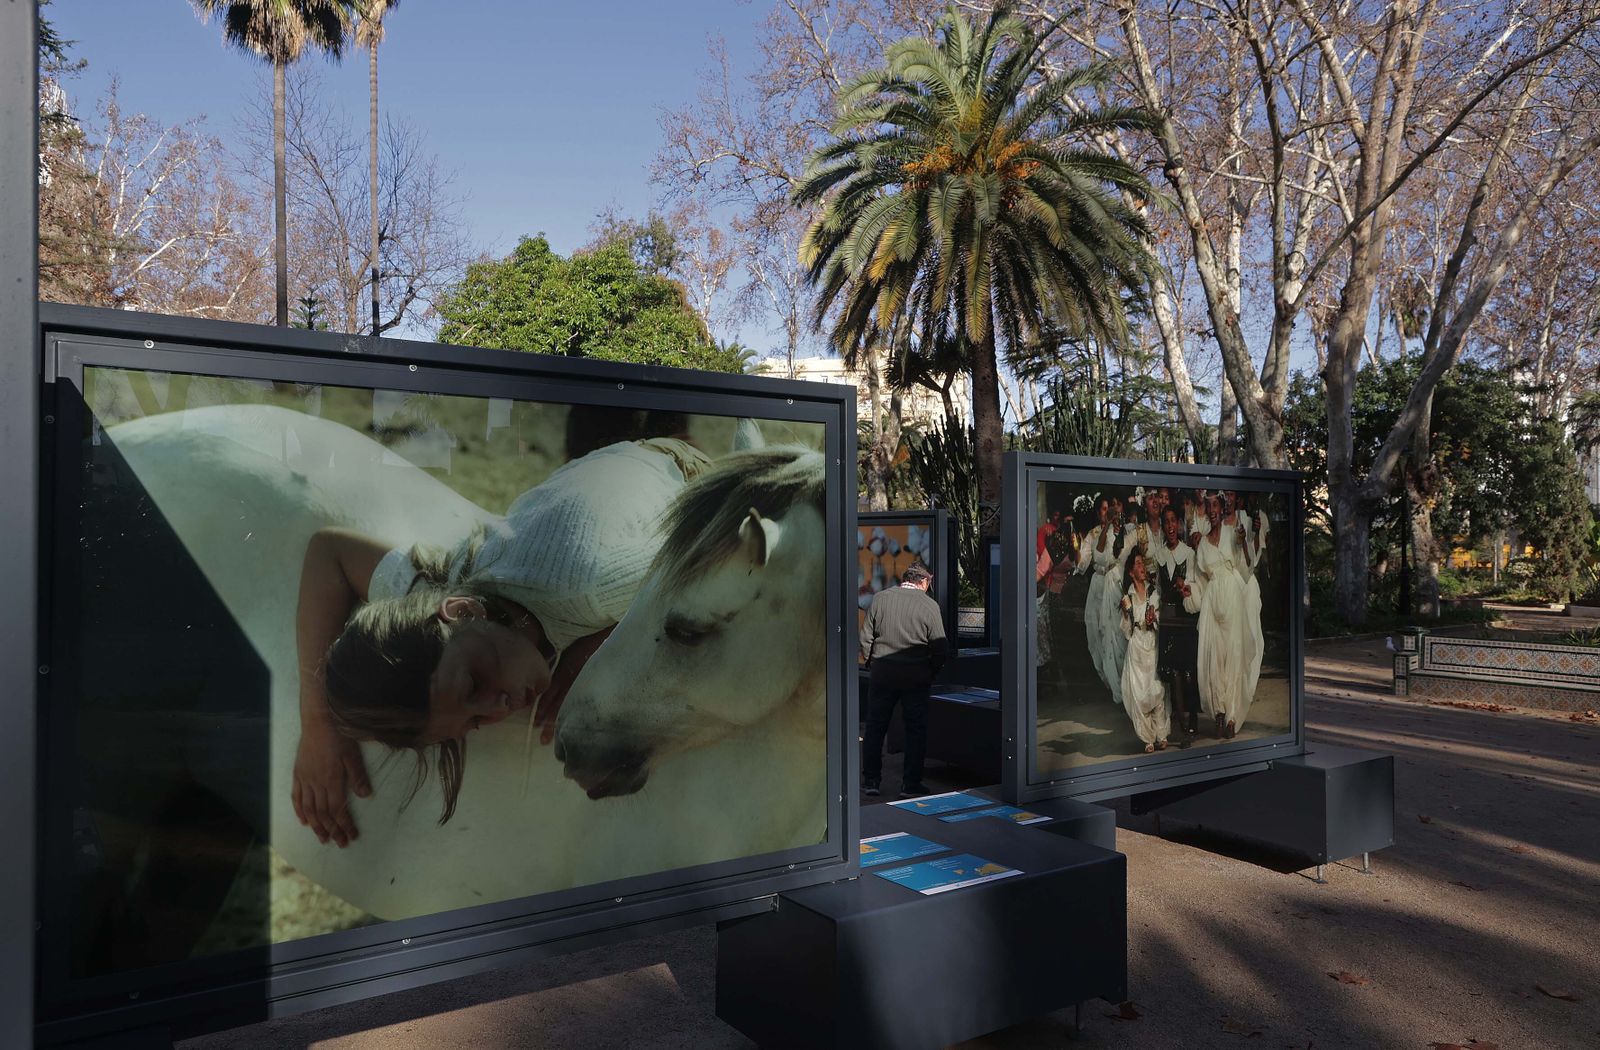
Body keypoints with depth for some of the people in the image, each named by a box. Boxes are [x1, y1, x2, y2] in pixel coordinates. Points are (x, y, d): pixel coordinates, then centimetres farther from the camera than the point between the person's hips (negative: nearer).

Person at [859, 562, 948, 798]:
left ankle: (871, 780, 16)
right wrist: (931, 672, 10)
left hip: (881, 673, 2)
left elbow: (865, 638, 2)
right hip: (916, 676, -2)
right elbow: (939, 647, -5)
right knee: (916, 730, 9)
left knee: (875, 727, 11)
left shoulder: (879, 598, -1)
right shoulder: (929, 605, -6)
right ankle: (911, 784, 11)